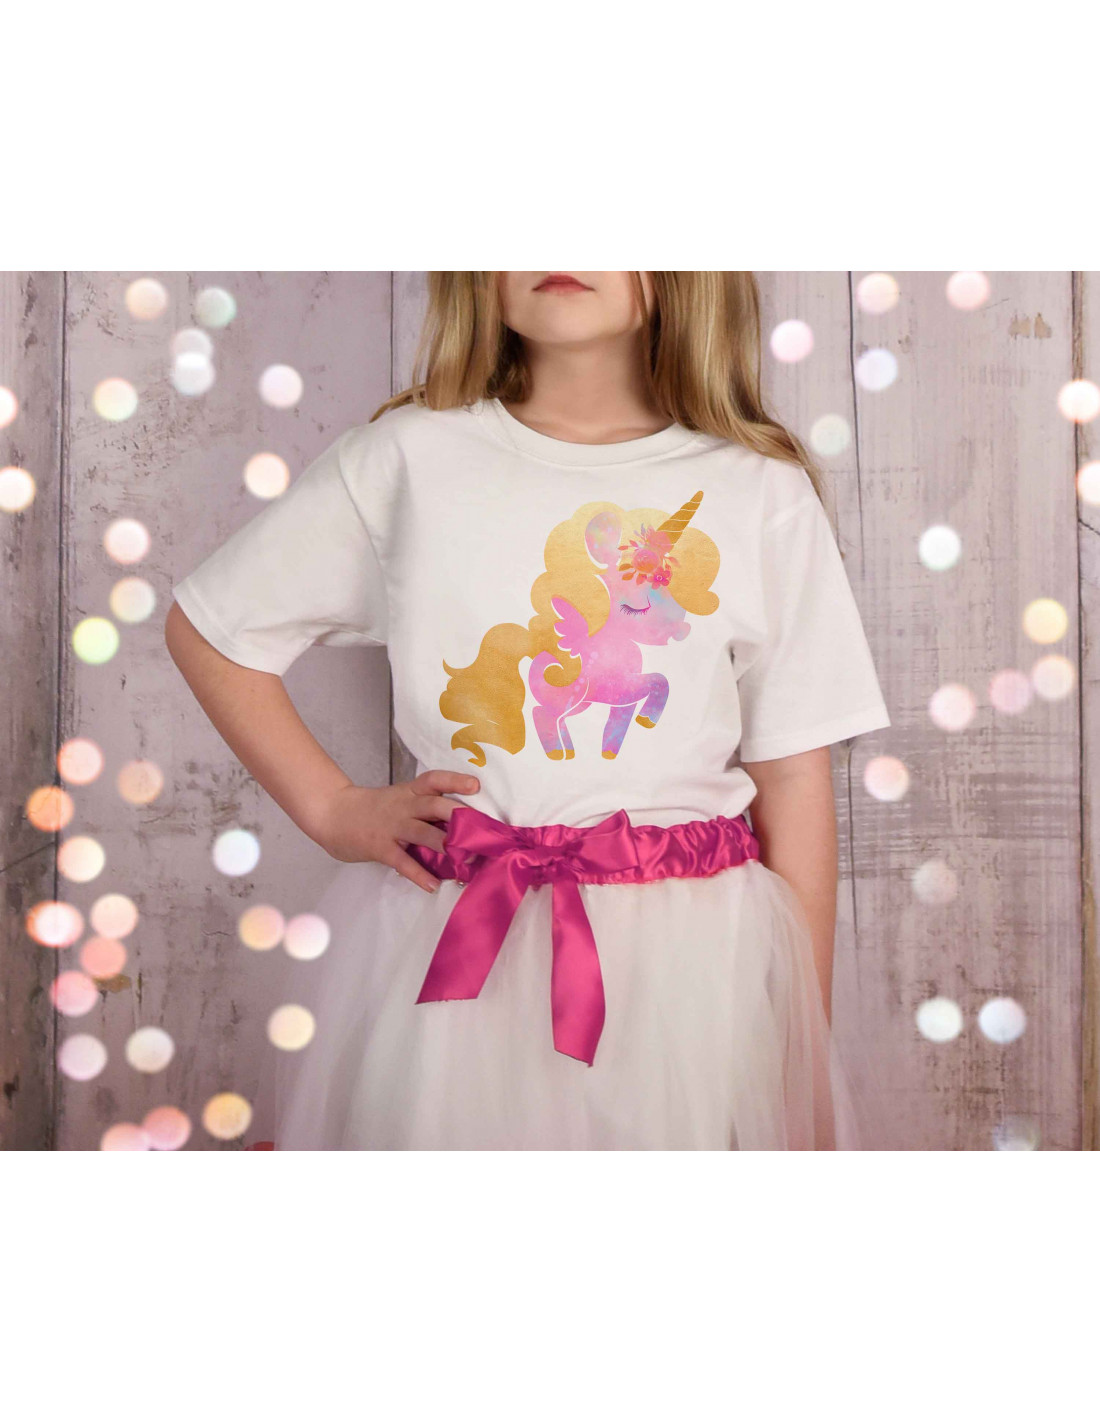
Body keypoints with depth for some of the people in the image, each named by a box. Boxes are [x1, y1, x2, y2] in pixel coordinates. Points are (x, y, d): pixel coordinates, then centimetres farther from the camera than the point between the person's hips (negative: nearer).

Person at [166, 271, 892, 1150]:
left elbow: (796, 782, 0)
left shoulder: (761, 493, 0)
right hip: (443, 954, 0)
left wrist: (807, 1058, 0)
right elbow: (205, 628, 11)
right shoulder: (408, 460, 0)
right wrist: (331, 810, 2)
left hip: (686, 953, 0)